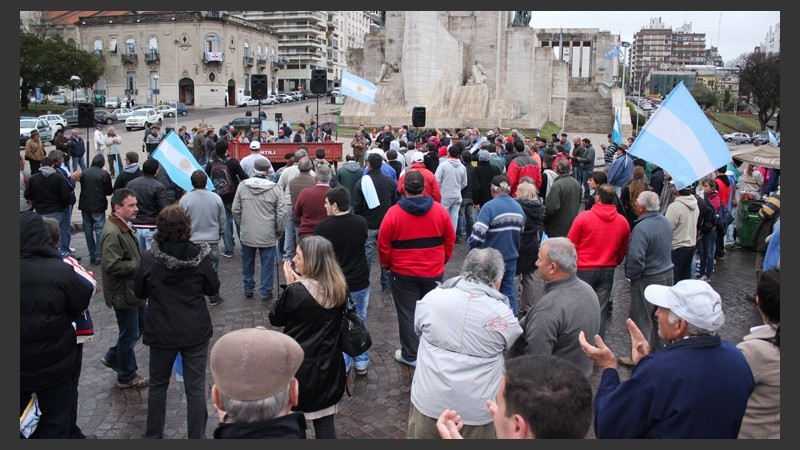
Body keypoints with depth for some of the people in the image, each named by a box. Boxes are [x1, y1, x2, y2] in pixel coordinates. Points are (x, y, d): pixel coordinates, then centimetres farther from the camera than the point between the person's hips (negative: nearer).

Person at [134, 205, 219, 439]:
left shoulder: (149, 258, -13)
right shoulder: (199, 256, -14)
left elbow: (139, 292, 1)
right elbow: (213, 288, -2)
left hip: (161, 332, 1)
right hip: (195, 332, -1)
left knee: (158, 385, 20)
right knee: (195, 387, 9)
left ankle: (153, 435, 33)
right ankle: (197, 437, 16)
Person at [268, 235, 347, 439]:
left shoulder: (297, 291, -22)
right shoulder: (339, 288, -5)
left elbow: (275, 318, -6)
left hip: (299, 365, -5)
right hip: (329, 365, 5)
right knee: (325, 421, 15)